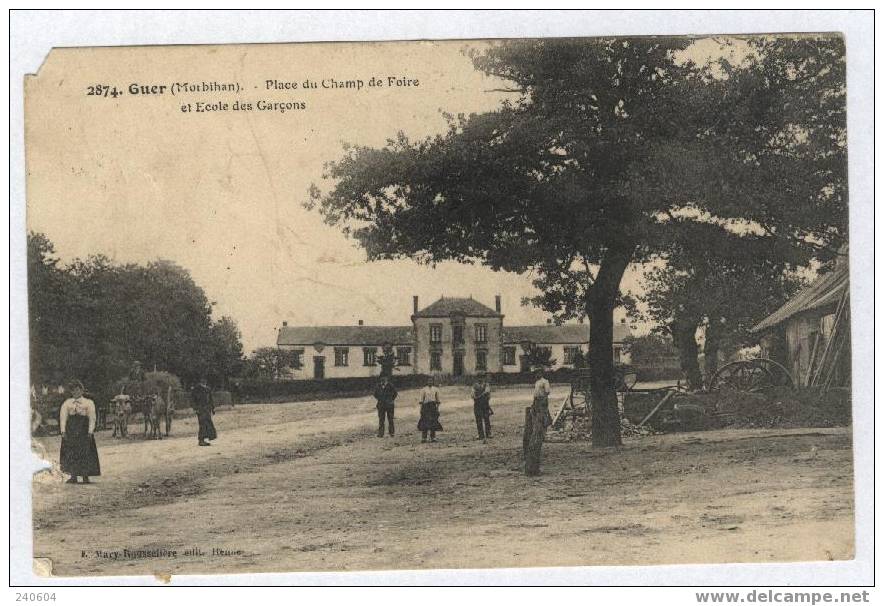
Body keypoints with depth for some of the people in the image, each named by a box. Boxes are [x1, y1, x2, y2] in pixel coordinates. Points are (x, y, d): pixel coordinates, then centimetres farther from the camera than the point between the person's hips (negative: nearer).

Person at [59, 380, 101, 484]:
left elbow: (92, 418, 2)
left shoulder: (89, 403, 7)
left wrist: (90, 432, -9)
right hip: (71, 431, 2)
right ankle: (73, 476, 0)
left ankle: (85, 477, 2)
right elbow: (63, 417, 6)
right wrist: (63, 431, -6)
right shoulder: (67, 403, 13)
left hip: (84, 432, -2)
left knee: (85, 454, -3)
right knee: (71, 454, -3)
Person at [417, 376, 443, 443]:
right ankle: (423, 438, -4)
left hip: (433, 406, 2)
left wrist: (437, 408, 2)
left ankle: (433, 438, 6)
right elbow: (421, 400, 1)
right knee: (425, 422, -6)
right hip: (426, 406, -2)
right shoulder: (424, 390, 3)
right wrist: (421, 408, -5)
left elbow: (438, 400, 10)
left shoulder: (435, 389, 9)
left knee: (433, 422, 1)